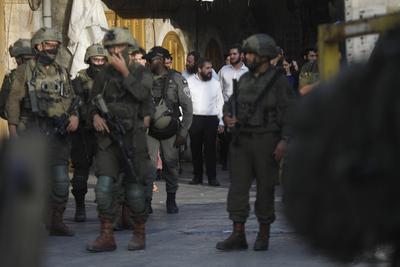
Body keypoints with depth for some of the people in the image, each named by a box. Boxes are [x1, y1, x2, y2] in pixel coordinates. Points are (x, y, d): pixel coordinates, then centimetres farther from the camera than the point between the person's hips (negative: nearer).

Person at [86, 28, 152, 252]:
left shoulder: (141, 73, 3)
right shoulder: (104, 75, 12)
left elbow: (142, 94, -16)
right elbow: (93, 102, 20)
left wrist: (124, 72, -14)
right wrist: (95, 116, 0)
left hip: (133, 139, -3)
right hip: (108, 138, 3)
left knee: (135, 189, 2)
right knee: (104, 185, -9)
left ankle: (139, 234, 16)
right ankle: (107, 236, -6)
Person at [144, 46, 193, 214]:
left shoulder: (176, 79, -5)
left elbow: (188, 108, -3)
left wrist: (183, 133, -6)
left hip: (170, 131, -1)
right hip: (149, 132, 1)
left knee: (171, 166, 8)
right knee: (148, 167, -9)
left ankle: (171, 200, 24)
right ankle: (146, 201, -4)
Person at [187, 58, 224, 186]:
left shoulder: (215, 83, 9)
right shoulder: (190, 82, 4)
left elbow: (220, 103, 10)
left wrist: (221, 122, 5)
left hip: (211, 119, 0)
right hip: (194, 119, 0)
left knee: (211, 149, -1)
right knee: (195, 148, 5)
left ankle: (212, 177, 4)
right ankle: (197, 176, 14)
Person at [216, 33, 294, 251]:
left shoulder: (278, 82, -5)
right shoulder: (244, 80, 14)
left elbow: (289, 114, -10)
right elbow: (231, 102, 24)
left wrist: (284, 140, -19)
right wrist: (227, 117, 2)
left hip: (265, 142, -6)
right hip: (241, 141, 6)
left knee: (265, 188, 3)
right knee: (238, 186, 1)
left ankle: (264, 234, 14)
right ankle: (238, 235, 3)